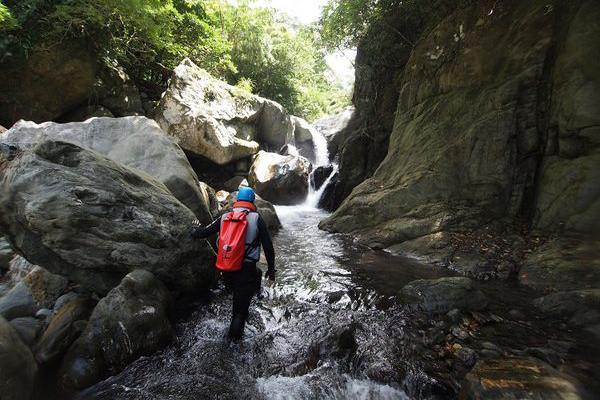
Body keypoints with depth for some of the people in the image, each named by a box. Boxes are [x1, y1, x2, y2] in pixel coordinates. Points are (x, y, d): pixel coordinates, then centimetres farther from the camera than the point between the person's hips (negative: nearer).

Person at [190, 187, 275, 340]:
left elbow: (202, 233, 7)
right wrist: (271, 271, 2)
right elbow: (268, 248, -7)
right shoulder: (257, 219, -7)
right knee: (240, 309, 14)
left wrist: (195, 228, 30)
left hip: (226, 270, 5)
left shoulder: (224, 217, 2)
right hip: (245, 271, -4)